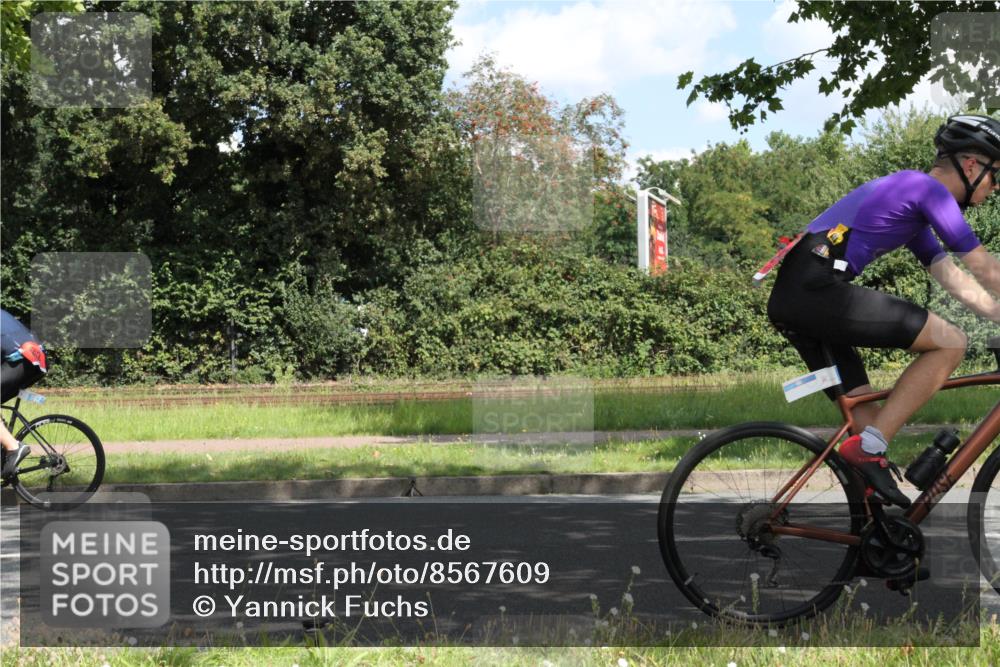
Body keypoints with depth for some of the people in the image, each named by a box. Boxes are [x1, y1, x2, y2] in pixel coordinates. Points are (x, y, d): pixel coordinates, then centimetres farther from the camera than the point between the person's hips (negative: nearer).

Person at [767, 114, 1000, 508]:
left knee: (866, 413, 13)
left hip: (788, 298, 10)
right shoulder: (929, 189, -1)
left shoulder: (910, 195, 28)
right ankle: (869, 446, -11)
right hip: (816, 288, -10)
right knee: (951, 343, -8)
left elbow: (957, 280, 29)